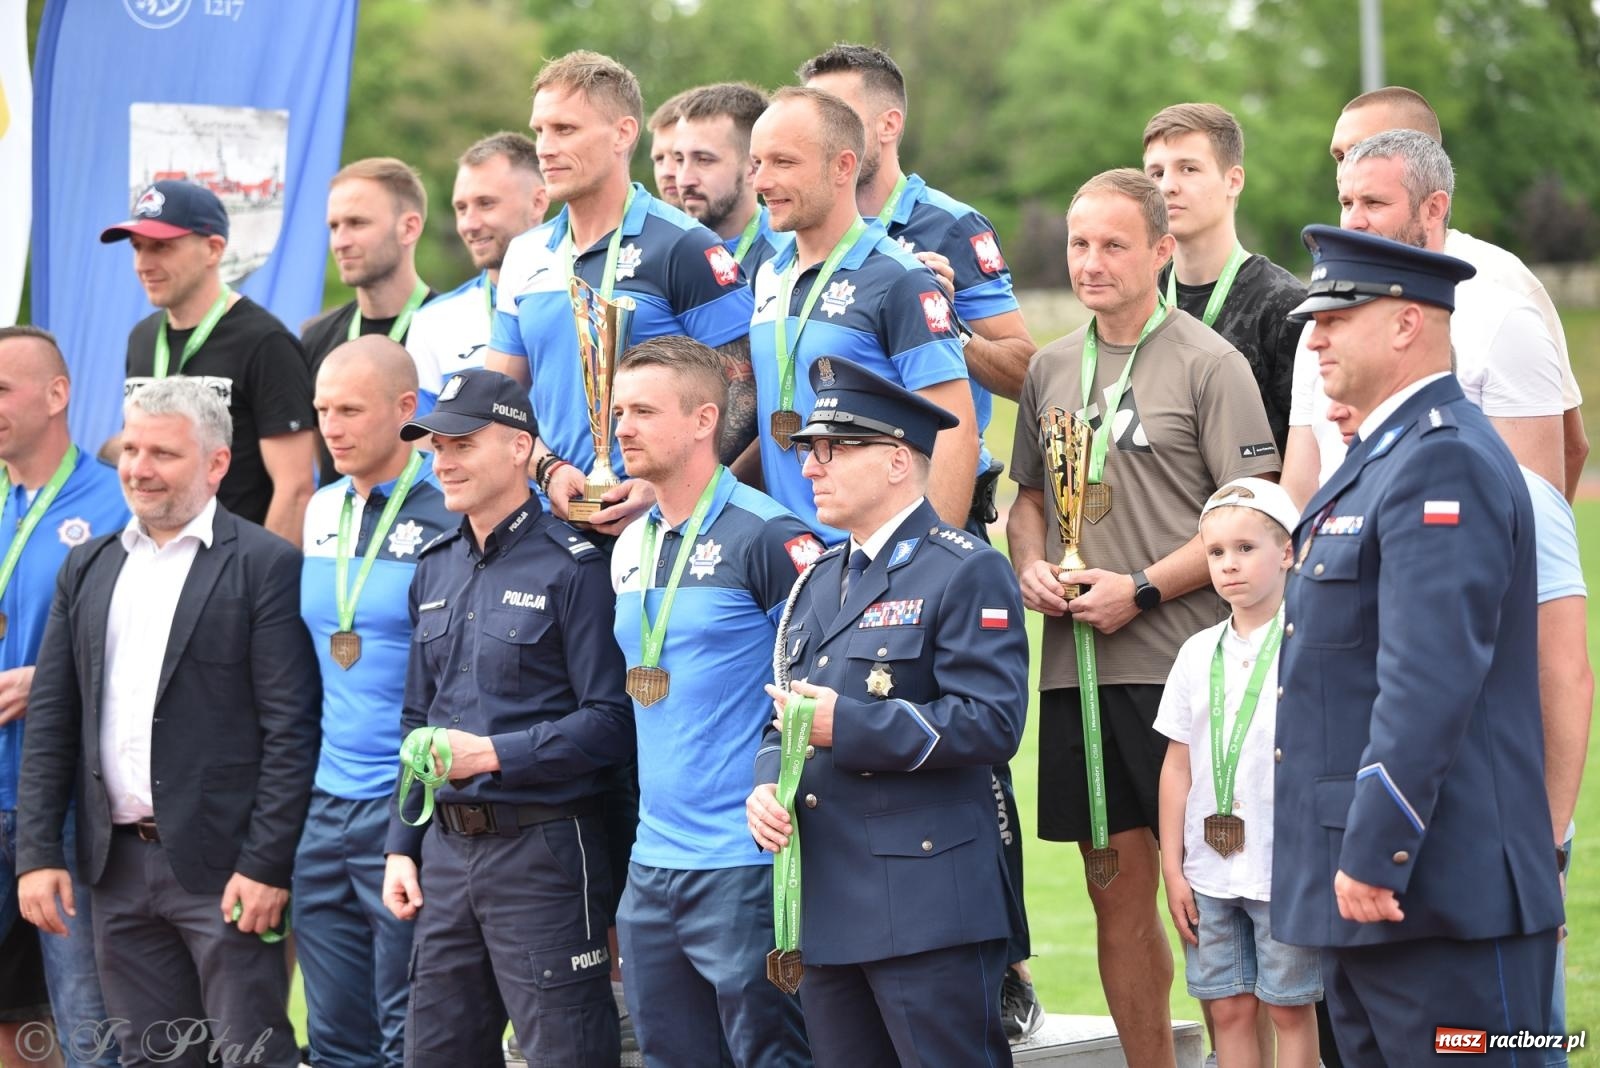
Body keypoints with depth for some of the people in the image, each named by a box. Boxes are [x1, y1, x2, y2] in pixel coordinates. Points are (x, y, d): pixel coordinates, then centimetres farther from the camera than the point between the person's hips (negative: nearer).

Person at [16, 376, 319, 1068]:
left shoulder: (264, 566, -5)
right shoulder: (88, 569, 13)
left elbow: (290, 730, -9)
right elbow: (51, 720, 12)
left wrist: (265, 864, -14)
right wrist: (38, 853, 4)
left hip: (221, 869, -6)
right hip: (119, 867, 6)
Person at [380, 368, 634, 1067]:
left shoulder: (574, 568, -9)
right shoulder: (436, 568, 14)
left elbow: (612, 720, -14)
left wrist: (496, 754, -19)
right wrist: (402, 845, 14)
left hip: (543, 848, -7)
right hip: (447, 847, 7)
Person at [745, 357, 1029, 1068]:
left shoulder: (965, 572, -6)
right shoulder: (818, 583, 20)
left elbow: (991, 723, -17)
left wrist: (847, 727, -19)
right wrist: (767, 786, 0)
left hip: (926, 905, -8)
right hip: (824, 904, 8)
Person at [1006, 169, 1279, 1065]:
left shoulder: (1209, 363, -4)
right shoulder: (1052, 369, 14)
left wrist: (1142, 589, -14)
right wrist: (1031, 567, 3)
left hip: (1180, 660, -6)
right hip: (1076, 665, 6)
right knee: (1118, 894, 9)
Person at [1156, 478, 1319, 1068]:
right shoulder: (1198, 654, 8)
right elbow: (1178, 765, 10)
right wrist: (1173, 869, 7)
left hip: (1287, 868, -4)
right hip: (1210, 871, 4)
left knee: (1289, 1009, 2)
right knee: (1228, 1009, 7)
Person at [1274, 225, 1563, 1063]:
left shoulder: (1445, 462, -15)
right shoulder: (1383, 457, 19)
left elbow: (1432, 679, -24)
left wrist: (1376, 856, -24)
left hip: (1437, 893, -11)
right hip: (1363, 895, 11)